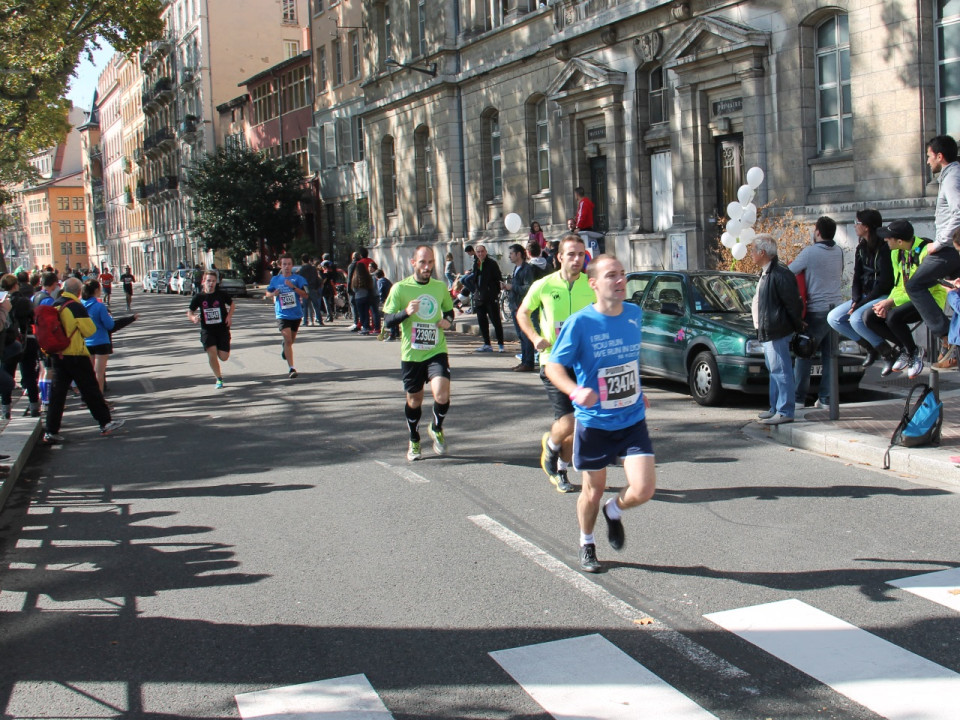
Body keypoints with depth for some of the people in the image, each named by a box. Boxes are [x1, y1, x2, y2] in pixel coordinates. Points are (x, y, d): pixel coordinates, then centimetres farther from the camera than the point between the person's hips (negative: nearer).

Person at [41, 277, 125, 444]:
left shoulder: (54, 305, 5)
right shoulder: (76, 307, -15)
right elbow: (90, 330, -10)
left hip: (57, 355, 6)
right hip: (75, 355, -6)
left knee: (57, 392, 8)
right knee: (90, 389, 5)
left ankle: (51, 431, 6)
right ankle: (105, 423, 13)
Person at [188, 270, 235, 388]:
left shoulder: (221, 294, -5)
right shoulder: (198, 297, -5)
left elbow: (232, 305, 12)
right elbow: (190, 312, 4)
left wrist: (229, 316, -6)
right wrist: (193, 318, -18)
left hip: (222, 329, 0)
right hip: (207, 330, 0)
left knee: (224, 357, -2)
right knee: (211, 353, -16)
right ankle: (219, 379, 2)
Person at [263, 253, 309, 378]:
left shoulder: (298, 279, -4)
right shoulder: (275, 280, 2)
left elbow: (305, 295, -14)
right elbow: (267, 293, 17)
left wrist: (293, 287, -25)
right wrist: (273, 294, -6)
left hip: (296, 314, 1)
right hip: (282, 315, -1)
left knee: (291, 340, 19)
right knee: (288, 340, -16)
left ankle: (285, 348, 56)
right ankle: (291, 368, -16)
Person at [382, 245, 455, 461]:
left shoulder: (440, 287, 5)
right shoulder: (400, 288, -5)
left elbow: (449, 310, 22)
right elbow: (388, 320, -7)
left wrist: (448, 320, 0)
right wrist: (406, 312, -25)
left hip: (436, 352, 1)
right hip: (411, 354, -1)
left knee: (442, 394, -18)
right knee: (414, 400, 11)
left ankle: (437, 429, 13)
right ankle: (414, 441, 36)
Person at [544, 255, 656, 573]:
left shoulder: (635, 314, 1)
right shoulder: (580, 323, -15)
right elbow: (553, 367, -14)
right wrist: (576, 391, -32)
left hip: (633, 419, 3)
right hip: (594, 422, -3)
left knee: (643, 490, -8)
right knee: (594, 490, 11)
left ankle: (614, 511, 27)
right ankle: (586, 544, 38)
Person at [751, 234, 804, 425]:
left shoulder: (779, 274, -18)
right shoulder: (766, 273, 15)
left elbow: (793, 302, -18)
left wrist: (797, 326, -9)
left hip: (777, 332, -11)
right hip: (767, 332, 11)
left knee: (781, 371, -7)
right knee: (775, 371, 16)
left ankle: (785, 412, -4)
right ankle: (776, 409, 25)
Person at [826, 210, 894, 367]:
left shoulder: (884, 248, -17)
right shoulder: (862, 247, 8)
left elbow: (885, 283, -19)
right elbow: (857, 277, 9)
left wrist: (860, 305, -19)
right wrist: (855, 300, -8)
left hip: (884, 296, -9)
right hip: (865, 296, 9)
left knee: (856, 319, -31)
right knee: (833, 318, -5)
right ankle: (871, 348, 6)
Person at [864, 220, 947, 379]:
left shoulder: (925, 251, -21)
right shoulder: (896, 252, 4)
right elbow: (899, 285, 9)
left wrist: (892, 302, -24)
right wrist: (887, 304, -11)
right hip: (908, 297, 8)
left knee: (893, 317, -33)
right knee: (871, 319, -12)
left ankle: (914, 352, -6)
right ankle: (904, 348, 3)